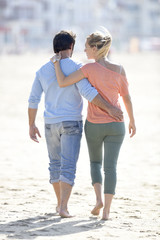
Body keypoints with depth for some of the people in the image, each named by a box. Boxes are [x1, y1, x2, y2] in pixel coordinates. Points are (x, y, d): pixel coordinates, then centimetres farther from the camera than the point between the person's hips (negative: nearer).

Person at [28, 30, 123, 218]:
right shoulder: (75, 68, -10)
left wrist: (32, 125, 14)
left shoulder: (43, 71, 5)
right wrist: (109, 108, -23)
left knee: (55, 164, 19)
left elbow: (33, 100, 6)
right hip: (71, 123, -4)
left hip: (51, 124, 4)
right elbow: (87, 91, -24)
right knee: (68, 167, -6)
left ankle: (60, 203, 28)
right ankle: (64, 207, -18)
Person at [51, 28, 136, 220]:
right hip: (115, 125, 1)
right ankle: (106, 210, -4)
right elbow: (126, 98, 2)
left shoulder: (89, 68, -13)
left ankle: (99, 199, 1)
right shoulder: (119, 70, -4)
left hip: (94, 125, -1)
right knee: (110, 167, 4)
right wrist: (132, 121, 14)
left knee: (95, 161, 21)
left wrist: (56, 62, -2)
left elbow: (62, 83, -16)